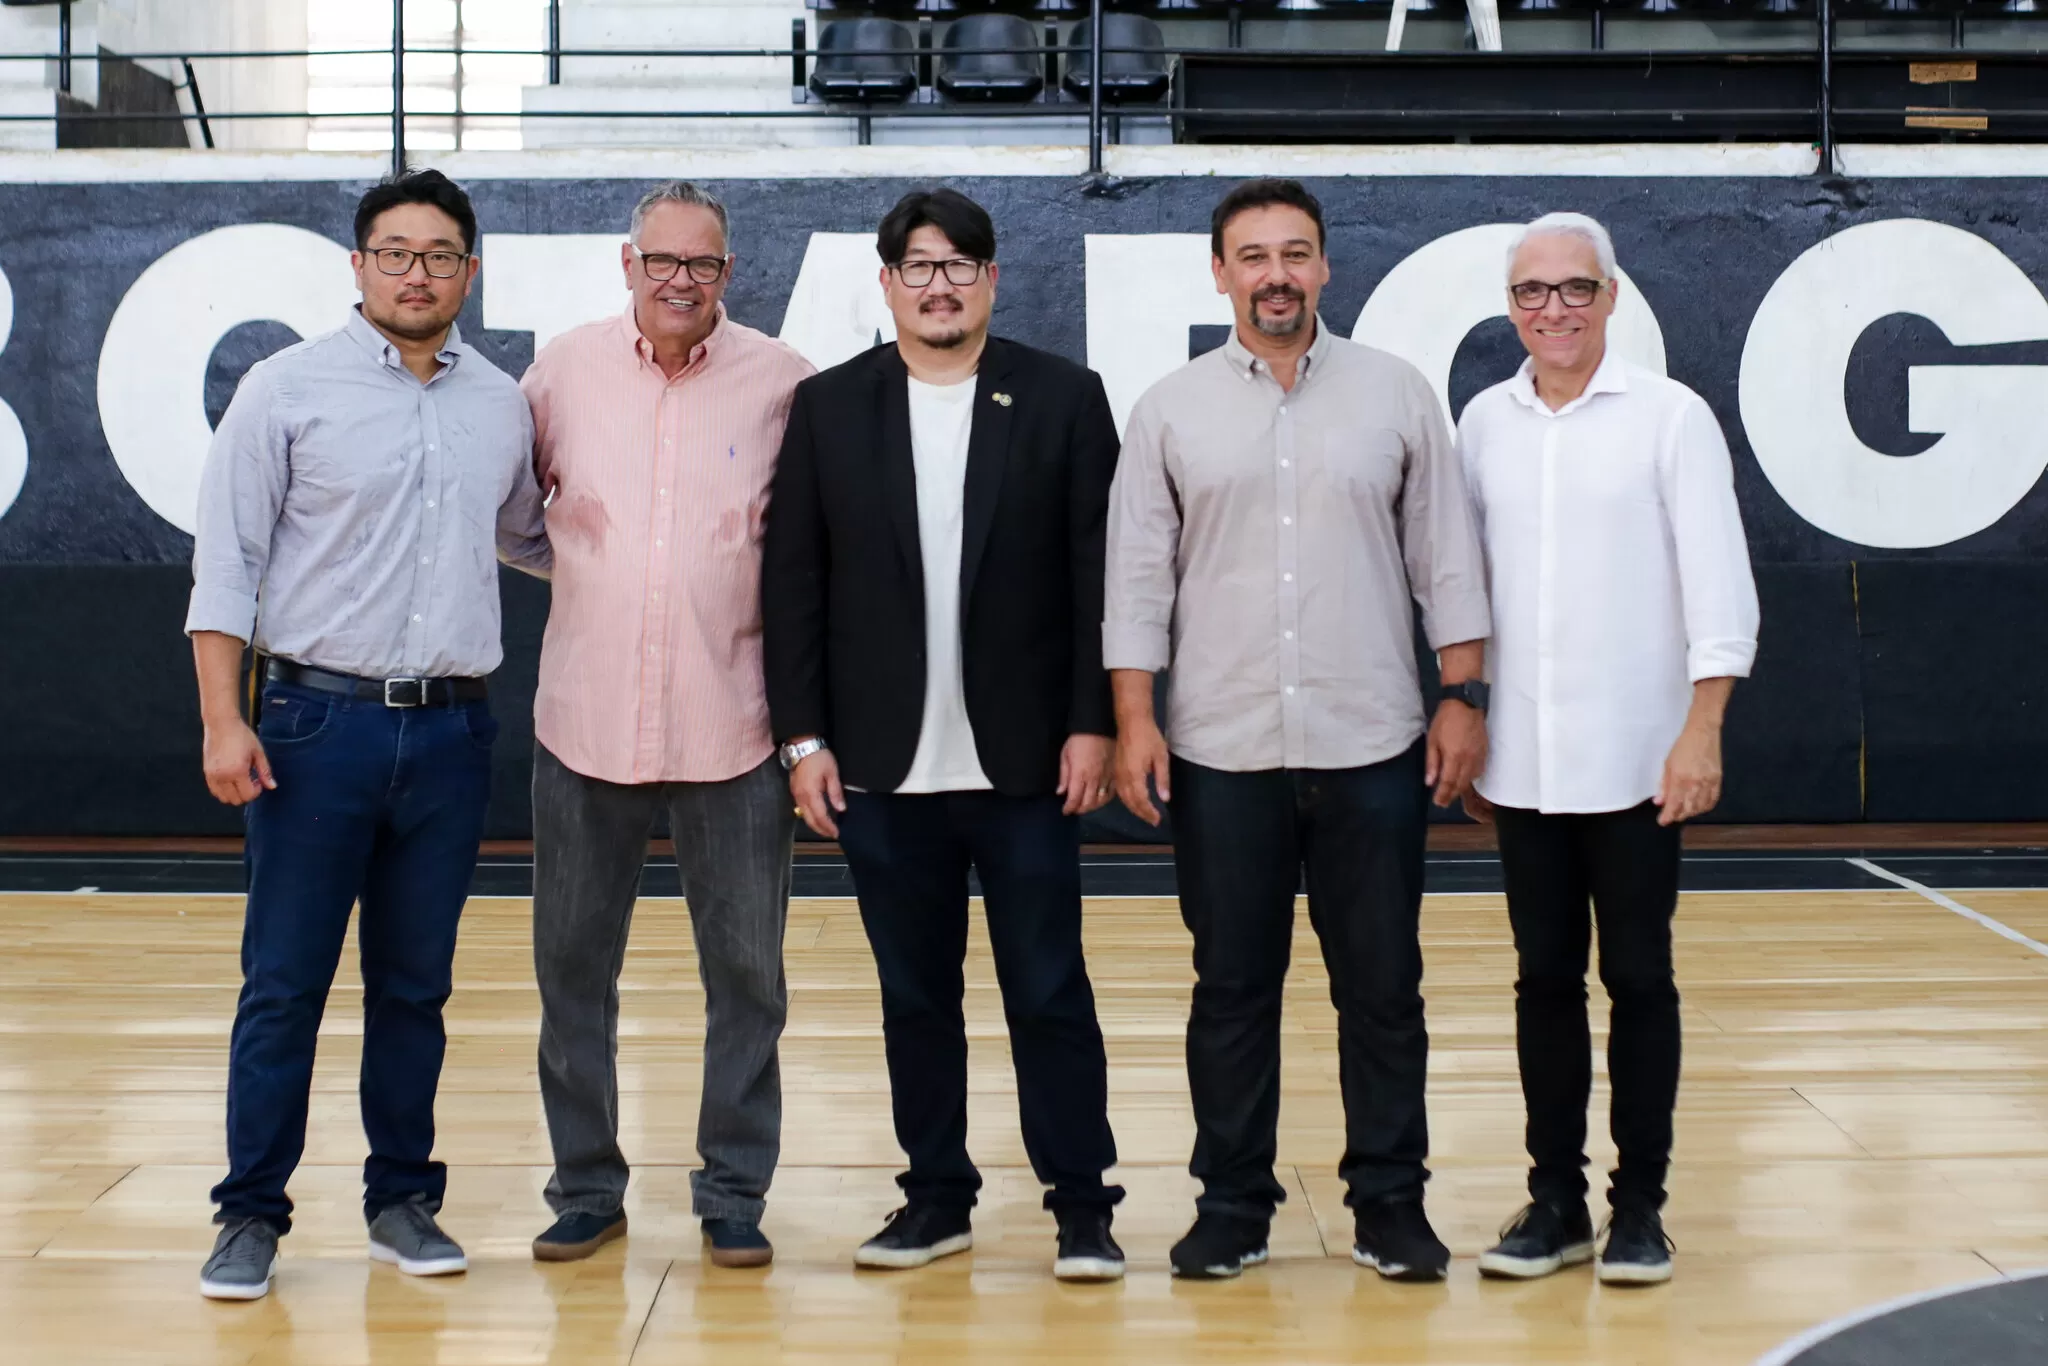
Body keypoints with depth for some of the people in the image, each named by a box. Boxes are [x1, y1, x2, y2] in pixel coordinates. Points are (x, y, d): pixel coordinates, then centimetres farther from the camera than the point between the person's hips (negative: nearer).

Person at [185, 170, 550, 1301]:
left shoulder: (502, 405, 10)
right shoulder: (288, 390, -2)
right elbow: (225, 563, -3)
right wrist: (224, 721, -10)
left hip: (450, 731, 3)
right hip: (321, 719, -3)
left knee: (415, 984, 11)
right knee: (284, 983, 0)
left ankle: (402, 1199, 21)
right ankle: (251, 1214, 10)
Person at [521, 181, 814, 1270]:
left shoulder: (782, 382, -2)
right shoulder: (564, 370, 2)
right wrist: (573, 559, 3)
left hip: (730, 724, -1)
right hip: (585, 719, 2)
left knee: (745, 973, 5)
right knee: (572, 965, 9)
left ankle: (733, 1193, 18)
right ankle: (587, 1186, 23)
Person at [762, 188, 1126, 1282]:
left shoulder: (1063, 399, 1)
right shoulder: (828, 408, 5)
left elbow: (1100, 573, -1)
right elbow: (793, 583, 4)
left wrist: (1092, 723, -7)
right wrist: (803, 737, -1)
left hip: (1026, 761, -2)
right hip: (885, 768, 2)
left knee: (1050, 991, 3)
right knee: (913, 994, 11)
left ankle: (1082, 1203, 11)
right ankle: (937, 1197, 22)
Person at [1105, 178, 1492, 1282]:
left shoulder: (1396, 394, 4)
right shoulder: (1170, 411, 5)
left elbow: (1445, 556, 5)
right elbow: (1137, 576, 4)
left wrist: (1463, 696, 0)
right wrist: (1133, 717, -3)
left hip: (1371, 744, 0)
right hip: (1222, 750, 0)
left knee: (1382, 984, 5)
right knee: (1232, 985, 7)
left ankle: (1390, 1202, 16)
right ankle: (1232, 1203, 17)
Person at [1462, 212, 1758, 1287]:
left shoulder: (1670, 417, -3)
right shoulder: (1484, 422, 8)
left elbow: (1717, 583, -7)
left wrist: (1702, 730, -14)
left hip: (1634, 761, -3)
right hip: (1522, 762, 3)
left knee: (1638, 978, 3)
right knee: (1544, 978, 8)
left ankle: (1639, 1203, 12)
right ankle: (1555, 1198, 17)